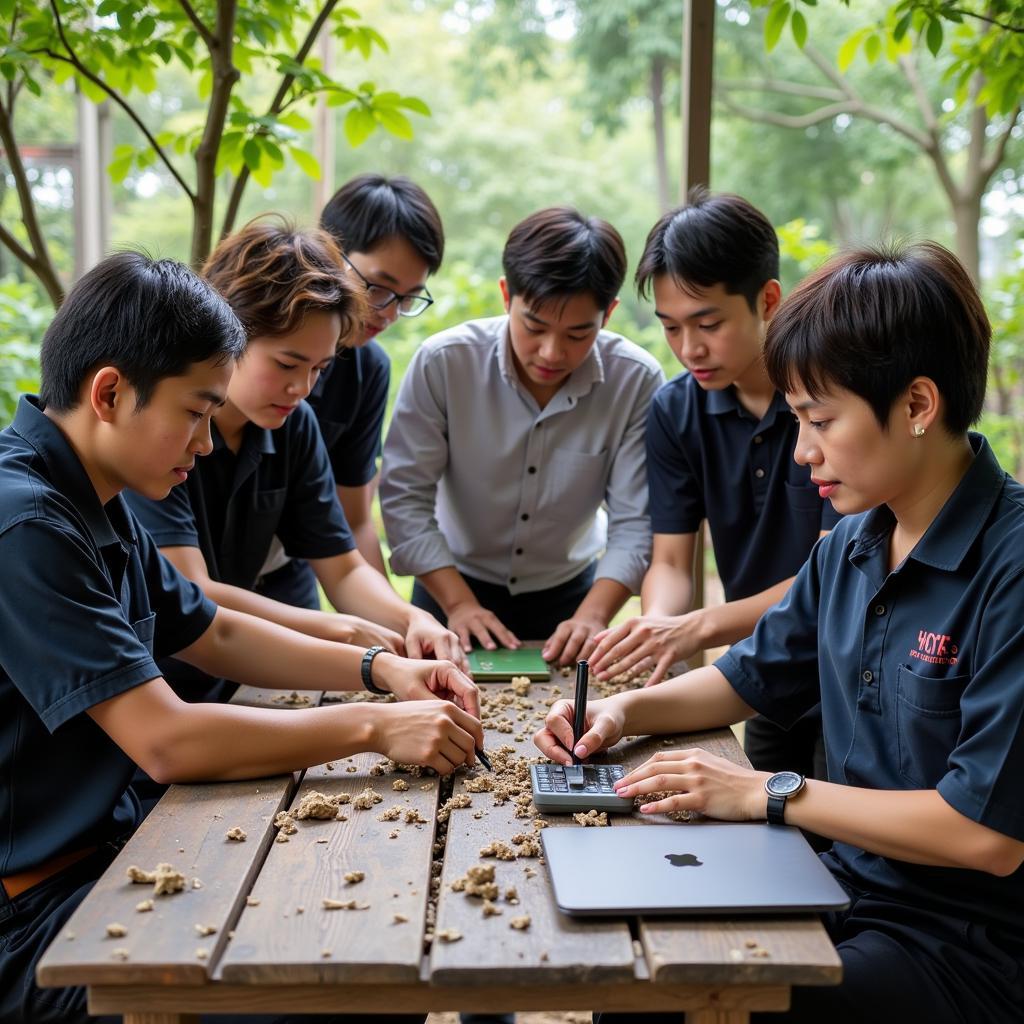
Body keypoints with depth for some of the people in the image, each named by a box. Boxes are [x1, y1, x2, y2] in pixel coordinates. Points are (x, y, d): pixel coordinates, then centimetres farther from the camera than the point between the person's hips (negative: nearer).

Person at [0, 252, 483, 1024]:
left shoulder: (91, 503, 6)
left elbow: (215, 635, 15)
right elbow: (166, 741, -28)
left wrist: (380, 668, 3)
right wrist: (375, 728, -20)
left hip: (108, 841, 9)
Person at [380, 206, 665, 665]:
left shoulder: (638, 381, -18)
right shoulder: (442, 362, -20)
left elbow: (634, 521, -15)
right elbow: (404, 496, -16)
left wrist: (592, 615, -27)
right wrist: (459, 604, -22)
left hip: (568, 593, 0)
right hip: (452, 586, 0)